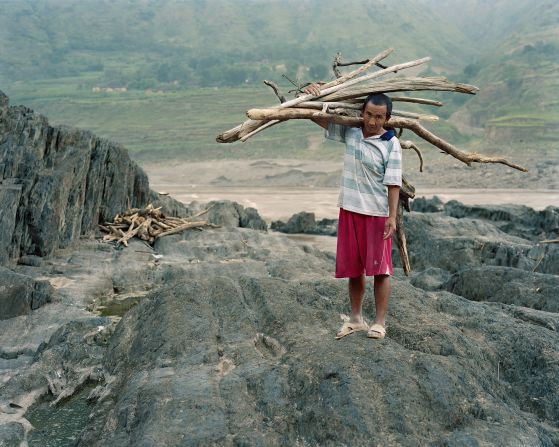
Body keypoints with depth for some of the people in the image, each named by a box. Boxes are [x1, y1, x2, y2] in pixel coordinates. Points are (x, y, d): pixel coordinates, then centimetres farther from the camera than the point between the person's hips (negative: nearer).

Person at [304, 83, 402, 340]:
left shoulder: (391, 144, -9)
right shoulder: (349, 132, 4)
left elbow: (393, 182, -12)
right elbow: (319, 119, 11)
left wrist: (392, 216, -17)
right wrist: (313, 96, -8)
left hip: (377, 213, -5)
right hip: (350, 209, 5)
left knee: (379, 269, 1)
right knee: (353, 268, 13)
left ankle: (380, 322, 14)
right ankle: (355, 319, 27)